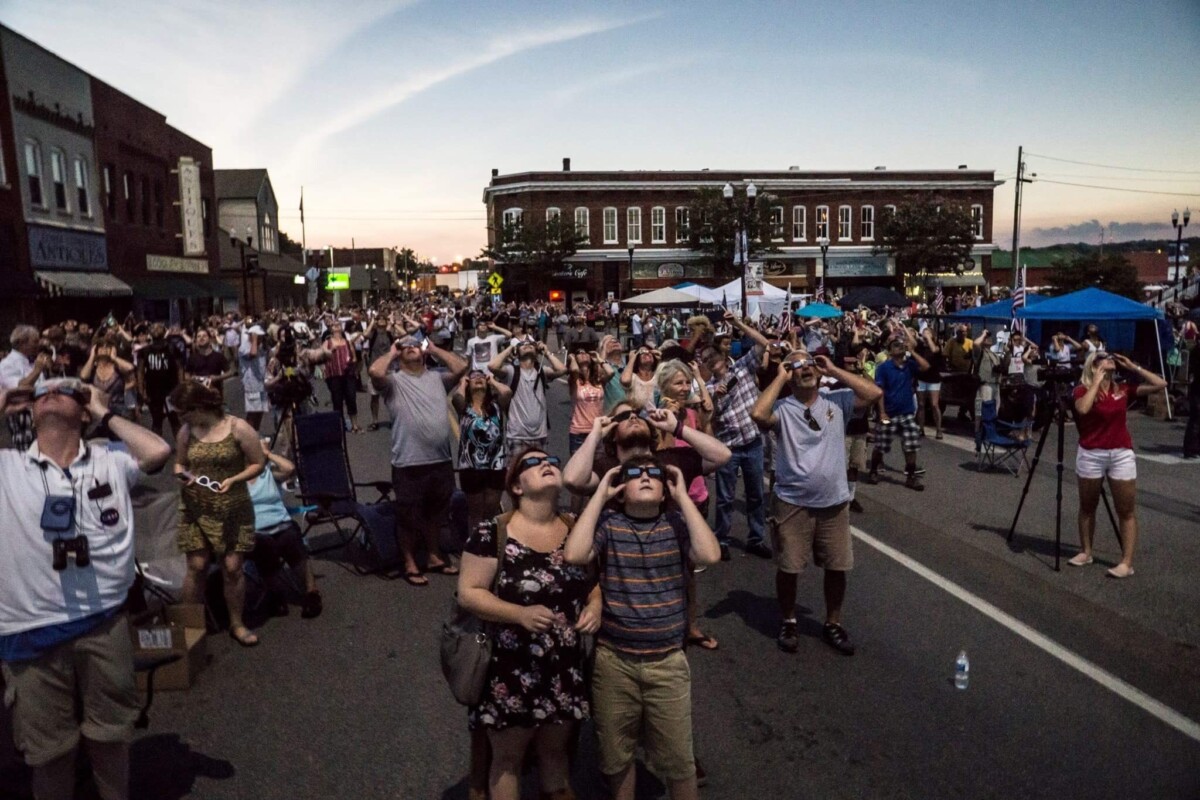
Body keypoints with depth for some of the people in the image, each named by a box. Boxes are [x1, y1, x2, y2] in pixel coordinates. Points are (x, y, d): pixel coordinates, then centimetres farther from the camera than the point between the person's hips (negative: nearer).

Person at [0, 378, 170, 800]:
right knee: (49, 747, 16)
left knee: (110, 734, 17)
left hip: (104, 624, 0)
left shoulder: (109, 462, 1)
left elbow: (159, 452, -14)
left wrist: (104, 412, -1)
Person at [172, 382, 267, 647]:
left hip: (233, 510, -2)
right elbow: (179, 463, 16)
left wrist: (233, 479, -19)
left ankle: (237, 624, 19)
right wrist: (182, 475, -7)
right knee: (196, 566, 3)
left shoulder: (238, 428, -9)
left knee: (232, 567, 2)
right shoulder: (186, 432, 3)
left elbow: (258, 464, -4)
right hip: (196, 510, 3)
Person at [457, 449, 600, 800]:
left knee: (555, 750, 21)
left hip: (564, 670, 4)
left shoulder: (576, 530, 0)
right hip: (511, 669, -4)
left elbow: (595, 580, 11)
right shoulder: (492, 534, -14)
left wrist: (595, 606, -9)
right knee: (507, 757, 15)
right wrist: (520, 614, -25)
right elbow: (468, 593, -14)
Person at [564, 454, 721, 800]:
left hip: (667, 662, 0)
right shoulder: (607, 524, -5)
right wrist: (600, 494, -16)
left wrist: (683, 496, -16)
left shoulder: (677, 524, -4)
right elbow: (573, 555, -23)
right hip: (613, 661, 0)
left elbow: (710, 554, -21)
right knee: (616, 755, 19)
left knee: (678, 760, 12)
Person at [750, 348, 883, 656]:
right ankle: (788, 622, 30)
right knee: (788, 567, 8)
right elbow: (758, 414, -27)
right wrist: (780, 378, -15)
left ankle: (833, 623, 32)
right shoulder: (782, 407, -7)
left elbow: (875, 393, -9)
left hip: (834, 503, 3)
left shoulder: (837, 400, 2)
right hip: (792, 503, -2)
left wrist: (833, 370, -6)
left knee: (837, 567, 12)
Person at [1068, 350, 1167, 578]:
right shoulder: (1082, 390, -5)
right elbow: (1083, 409, -26)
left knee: (1126, 511, 1)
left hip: (1122, 455, 2)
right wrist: (1097, 381, -17)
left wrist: (1132, 367, 1)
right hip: (1091, 455, -2)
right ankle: (1086, 552, 25)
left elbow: (1160, 384, 1)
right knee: (1087, 507, 11)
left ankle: (1127, 562, 6)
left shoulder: (1123, 390, 6)